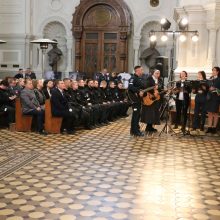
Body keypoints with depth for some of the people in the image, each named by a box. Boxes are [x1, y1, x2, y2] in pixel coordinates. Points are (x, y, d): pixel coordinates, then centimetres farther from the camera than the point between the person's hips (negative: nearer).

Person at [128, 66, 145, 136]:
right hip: (135, 98, -10)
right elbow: (130, 87, -26)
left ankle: (135, 129, 21)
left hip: (139, 99, 10)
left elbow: (142, 87, 25)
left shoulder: (139, 79, 20)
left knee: (138, 114, 13)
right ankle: (134, 131, -5)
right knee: (135, 114, -8)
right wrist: (138, 91, -29)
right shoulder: (133, 78, -11)